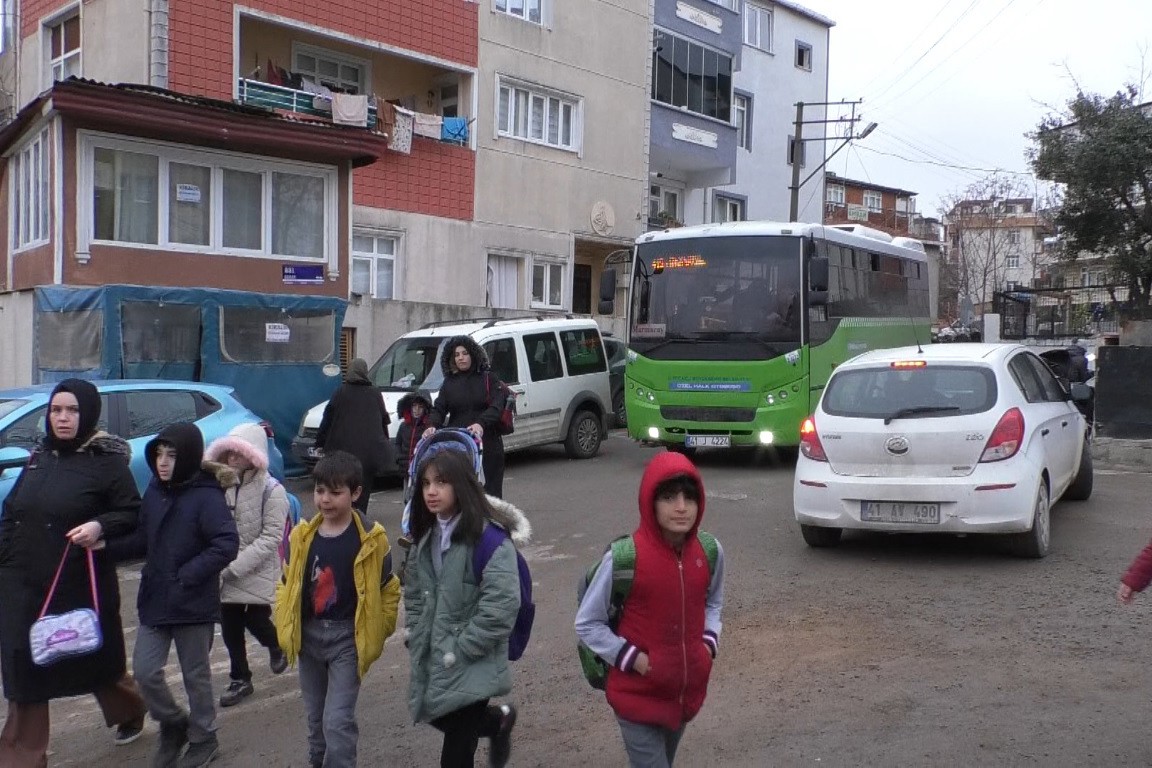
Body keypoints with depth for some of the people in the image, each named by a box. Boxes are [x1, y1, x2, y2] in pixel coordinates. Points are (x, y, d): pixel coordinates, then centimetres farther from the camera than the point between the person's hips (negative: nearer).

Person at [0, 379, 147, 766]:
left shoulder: (107, 461, -9)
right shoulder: (40, 457, 9)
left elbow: (133, 513, -9)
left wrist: (101, 526, -26)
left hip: (81, 588, -5)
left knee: (96, 660, 14)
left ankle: (131, 709, 43)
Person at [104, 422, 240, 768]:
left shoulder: (207, 496, -17)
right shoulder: (154, 491, 2)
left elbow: (227, 544, -23)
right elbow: (144, 541, 9)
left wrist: (187, 576, -23)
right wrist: (107, 546, -7)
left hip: (193, 604, -6)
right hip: (154, 598, 6)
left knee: (196, 675, 10)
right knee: (145, 671, 6)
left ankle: (203, 738, 32)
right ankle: (173, 725, 32)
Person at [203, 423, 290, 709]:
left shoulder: (272, 491, -13)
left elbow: (270, 538, -16)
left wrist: (235, 566, -21)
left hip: (258, 574, -4)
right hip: (225, 574, 5)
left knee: (256, 621, -2)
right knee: (230, 628, 9)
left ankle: (276, 646, 32)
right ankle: (239, 680, 26)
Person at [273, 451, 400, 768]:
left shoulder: (370, 539, -12)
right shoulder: (302, 536, -1)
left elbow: (389, 590, -2)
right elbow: (286, 584, 10)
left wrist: (377, 632, -4)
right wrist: (285, 628, 3)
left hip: (348, 638, -4)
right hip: (308, 635, 5)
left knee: (338, 720, -7)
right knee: (316, 717, 19)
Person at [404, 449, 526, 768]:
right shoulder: (426, 535, 7)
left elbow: (501, 607, -24)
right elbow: (413, 592, 17)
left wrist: (458, 650, -18)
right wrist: (416, 639, 5)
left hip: (471, 667, -7)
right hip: (431, 661, 7)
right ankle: (498, 720, 43)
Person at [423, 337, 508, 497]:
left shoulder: (488, 378, 5)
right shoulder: (449, 382, 14)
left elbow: (496, 406, -9)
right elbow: (438, 409, 6)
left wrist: (481, 423, -27)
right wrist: (432, 425, -17)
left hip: (486, 444, -2)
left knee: (490, 492, 0)